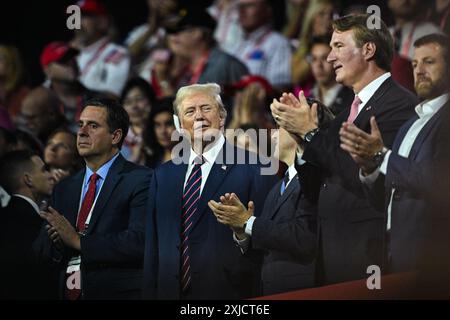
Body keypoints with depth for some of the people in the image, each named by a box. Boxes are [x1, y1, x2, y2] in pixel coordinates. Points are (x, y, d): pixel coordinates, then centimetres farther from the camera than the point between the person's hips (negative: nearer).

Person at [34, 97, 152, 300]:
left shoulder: (141, 180, -8)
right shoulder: (64, 189, 13)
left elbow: (139, 241, -20)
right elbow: (41, 248, 9)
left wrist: (78, 241, -17)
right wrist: (57, 243, -13)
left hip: (117, 293, -6)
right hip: (67, 294, 6)